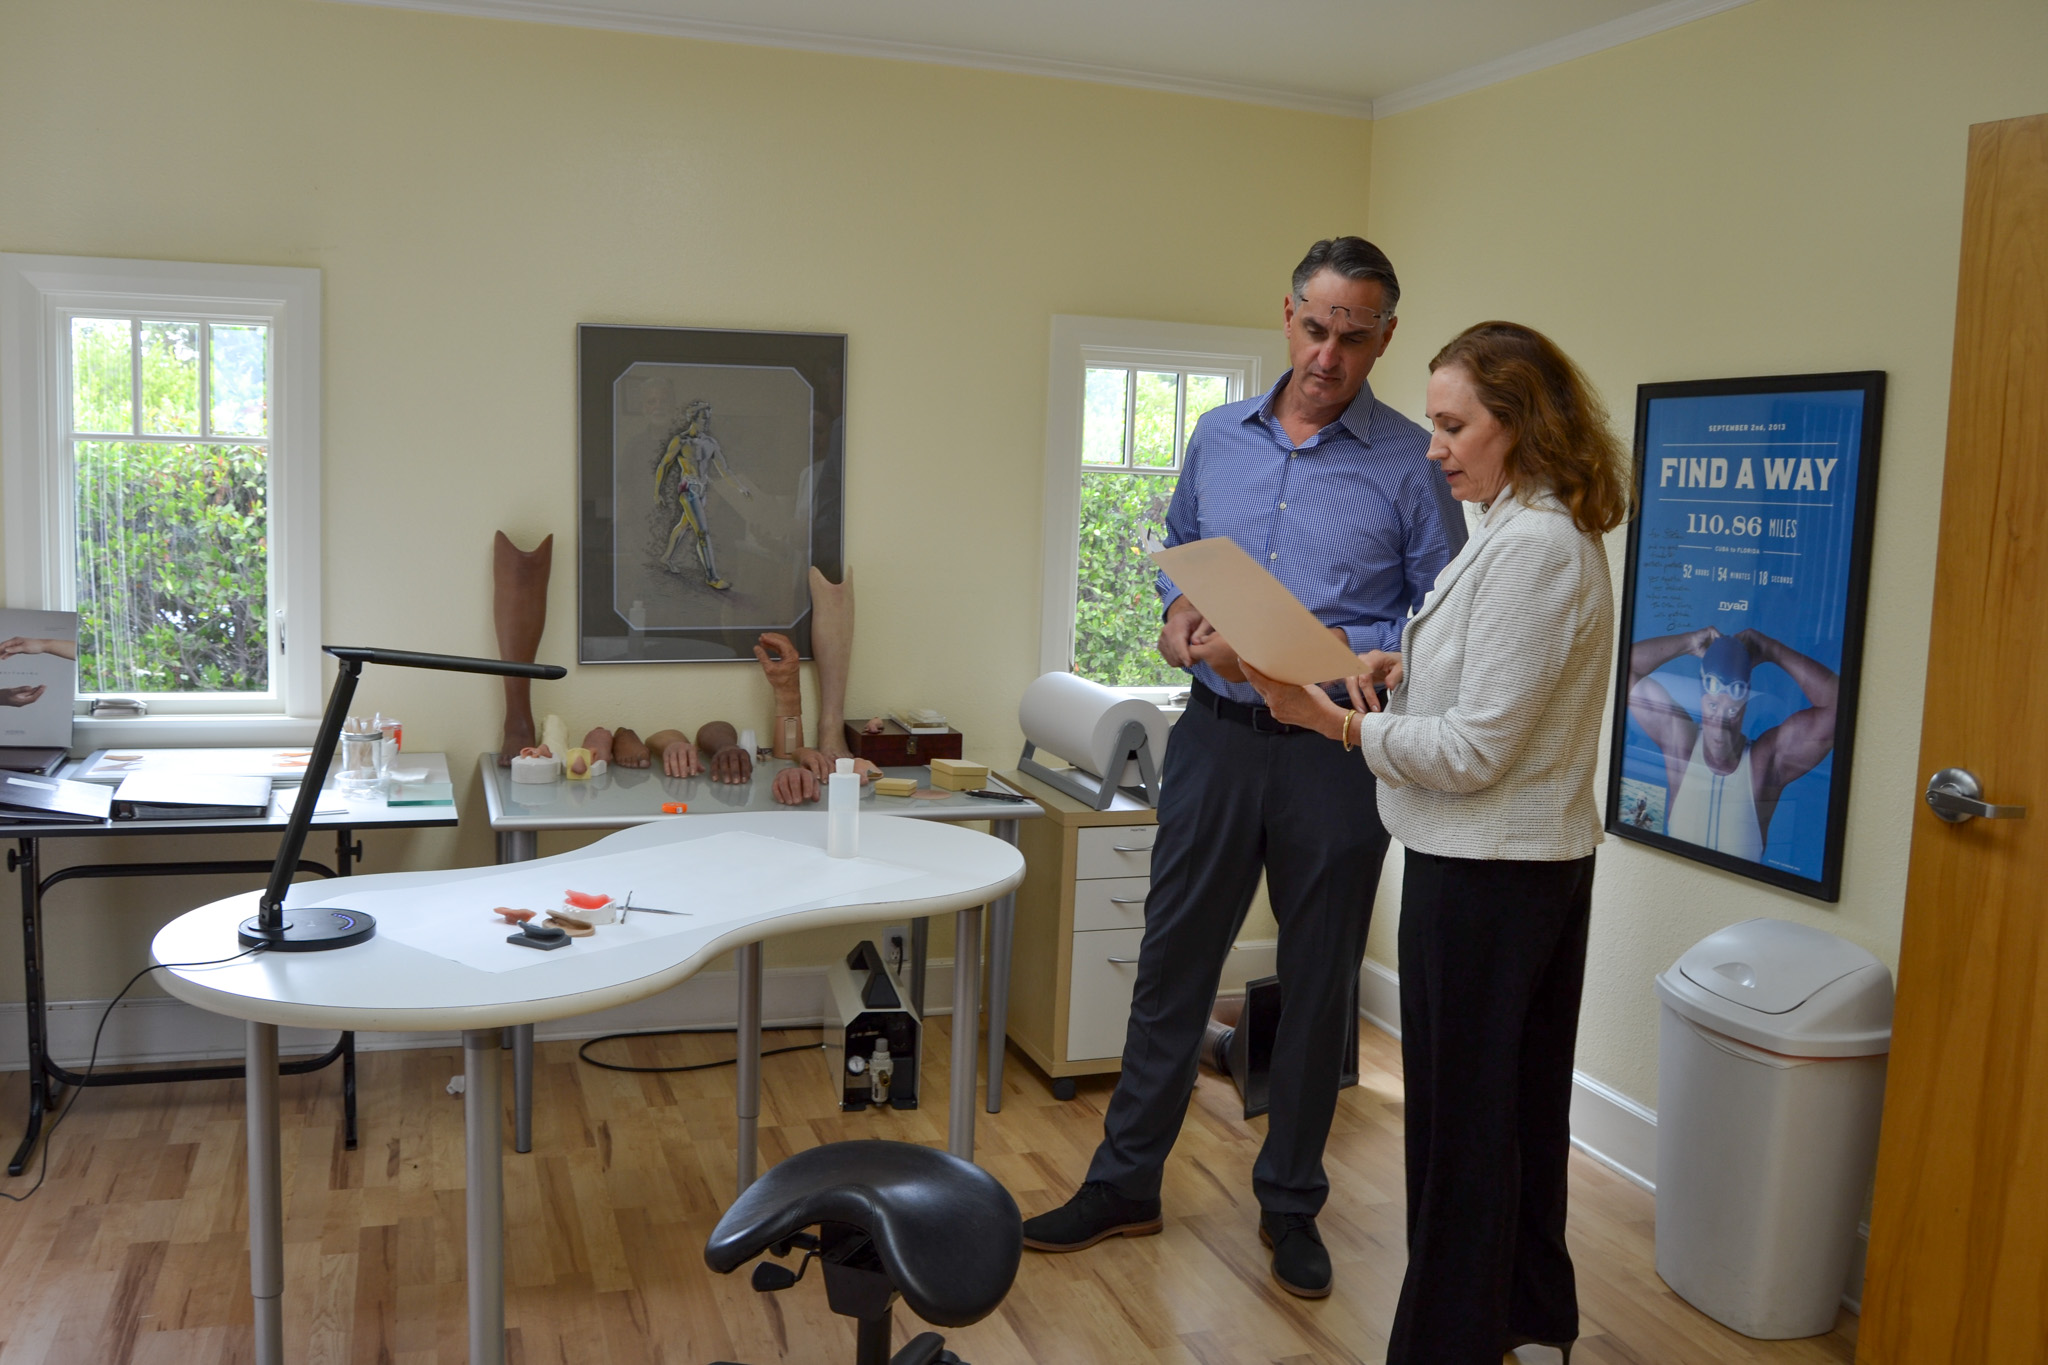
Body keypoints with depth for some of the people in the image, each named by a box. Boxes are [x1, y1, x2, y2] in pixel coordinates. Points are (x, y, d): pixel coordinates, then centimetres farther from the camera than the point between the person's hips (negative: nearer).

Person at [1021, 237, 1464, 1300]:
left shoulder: (1412, 465, -7)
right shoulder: (1219, 438, 6)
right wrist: (1182, 607, -2)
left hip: (1335, 753, -3)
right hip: (1216, 735, 3)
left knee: (1318, 983, 10)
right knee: (1172, 961, 11)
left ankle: (1290, 1203, 29)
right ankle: (1125, 1181, 27)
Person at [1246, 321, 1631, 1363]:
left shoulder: (1532, 548, -21)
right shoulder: (1545, 531, 11)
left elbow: (1473, 752, -22)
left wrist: (1334, 721, -19)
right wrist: (1408, 665, 4)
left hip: (1482, 874, -10)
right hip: (1541, 860, 11)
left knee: (1460, 1122, 2)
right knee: (1520, 1103, 21)